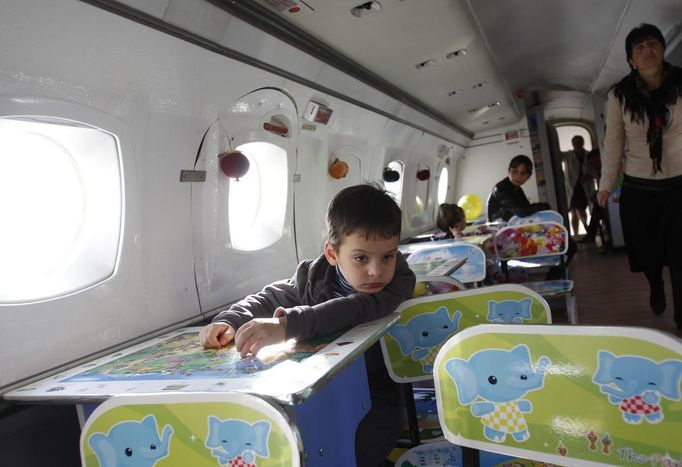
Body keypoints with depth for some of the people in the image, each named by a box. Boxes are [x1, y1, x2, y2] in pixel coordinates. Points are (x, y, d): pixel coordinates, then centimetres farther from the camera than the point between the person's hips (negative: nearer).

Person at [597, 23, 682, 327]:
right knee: (647, 249, 16)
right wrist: (606, 185, 2)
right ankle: (656, 289, 47)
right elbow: (613, 143, 0)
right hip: (638, 188, 1)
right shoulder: (619, 95, -4)